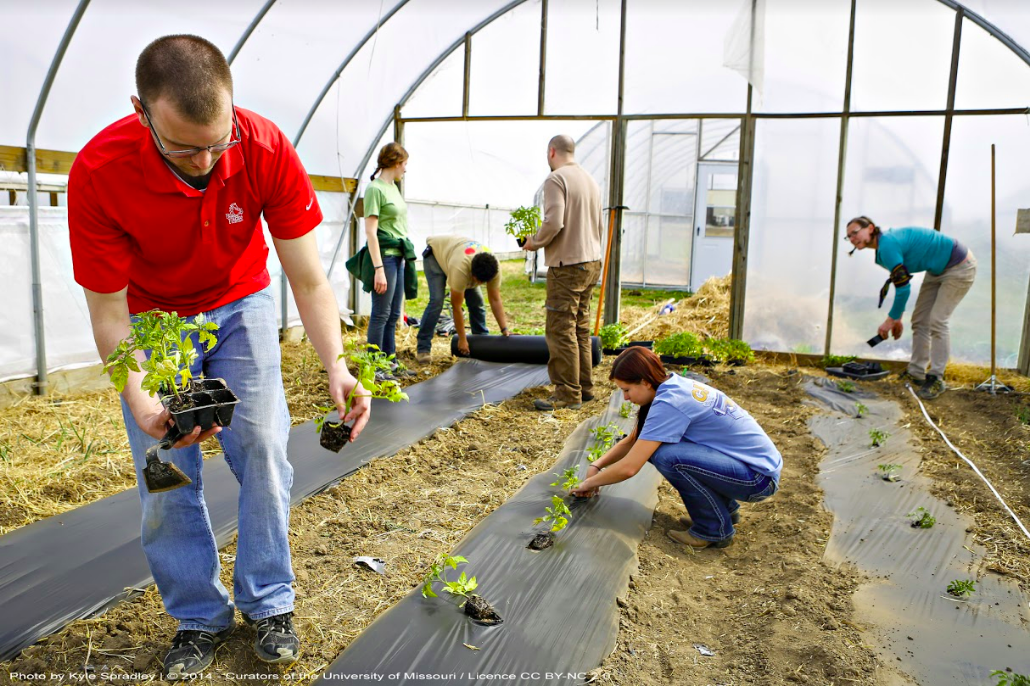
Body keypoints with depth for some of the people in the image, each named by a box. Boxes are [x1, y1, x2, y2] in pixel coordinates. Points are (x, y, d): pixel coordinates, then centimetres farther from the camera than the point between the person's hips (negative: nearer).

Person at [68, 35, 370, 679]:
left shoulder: (266, 149, -29)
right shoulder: (98, 173, -31)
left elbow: (309, 280, -24)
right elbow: (108, 309, -23)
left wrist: (336, 364, -39)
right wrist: (139, 399, -39)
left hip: (240, 305, 1)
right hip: (151, 318, 0)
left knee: (262, 449, -5)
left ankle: (270, 604, 13)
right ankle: (200, 617, 17)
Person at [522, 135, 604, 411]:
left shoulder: (556, 179, -11)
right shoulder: (591, 180, 15)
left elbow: (554, 223, -21)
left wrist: (534, 242, -5)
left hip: (567, 264, -9)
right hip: (592, 262, 9)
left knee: (561, 330, -4)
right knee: (581, 328, 15)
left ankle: (568, 394, -2)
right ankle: (584, 387, 22)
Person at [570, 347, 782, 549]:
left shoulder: (669, 403, -24)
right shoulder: (674, 386, 4)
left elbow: (629, 467, -24)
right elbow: (632, 441, 13)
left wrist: (589, 483, -8)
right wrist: (596, 465, 2)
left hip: (760, 477, -9)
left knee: (666, 455, -26)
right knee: (651, 446, 6)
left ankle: (715, 529, -5)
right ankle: (725, 509, 19)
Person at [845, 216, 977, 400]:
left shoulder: (887, 245, -28)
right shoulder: (883, 247, 2)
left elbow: (903, 287, -26)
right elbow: (900, 286, 12)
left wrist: (891, 320, -16)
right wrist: (897, 318, 15)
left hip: (959, 267, -10)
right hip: (938, 269, 10)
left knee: (937, 321, -14)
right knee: (919, 320, 8)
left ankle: (936, 379, -7)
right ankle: (916, 373, 16)